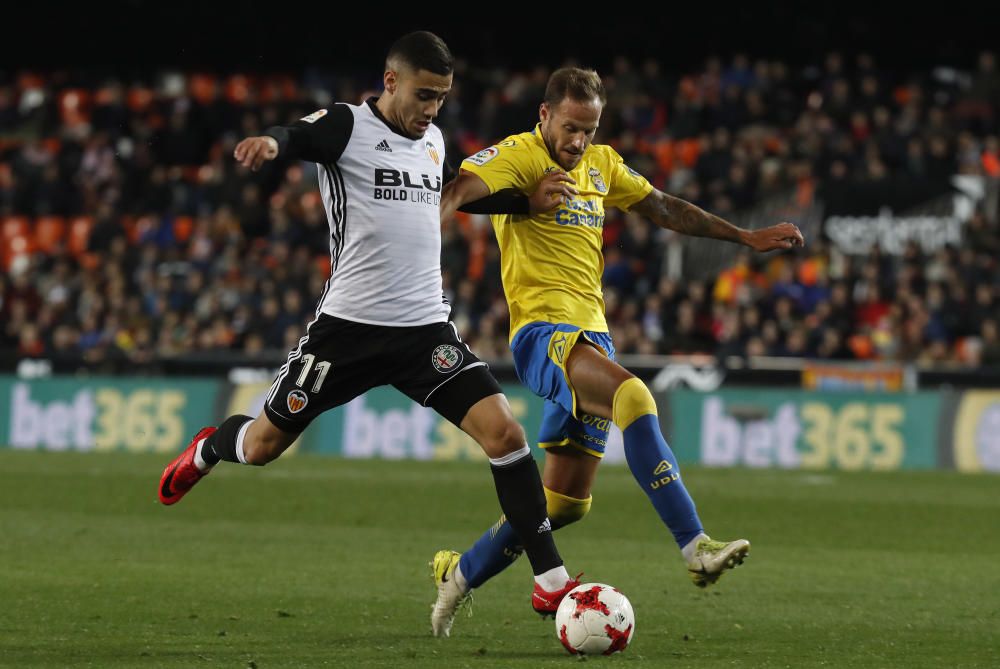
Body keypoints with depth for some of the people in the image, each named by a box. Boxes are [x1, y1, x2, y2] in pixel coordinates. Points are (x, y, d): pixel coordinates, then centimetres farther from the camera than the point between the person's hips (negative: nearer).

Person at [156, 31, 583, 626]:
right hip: (349, 326, -4)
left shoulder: (434, 141, 10)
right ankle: (209, 448, 47)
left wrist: (528, 199, 31)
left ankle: (551, 581, -10)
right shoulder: (348, 126, -9)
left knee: (504, 431, -15)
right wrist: (271, 142, -53)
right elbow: (299, 136, -32)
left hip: (427, 330, 4)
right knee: (263, 445, 8)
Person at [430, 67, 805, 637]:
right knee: (633, 396, -34)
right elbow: (460, 190, -22)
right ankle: (695, 547, -38)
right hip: (543, 328, -8)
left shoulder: (602, 164, 17)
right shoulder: (517, 156, -5)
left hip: (592, 332, 8)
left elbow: (666, 209, 27)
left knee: (568, 500, 7)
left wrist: (746, 238, 28)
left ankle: (461, 572, 24)